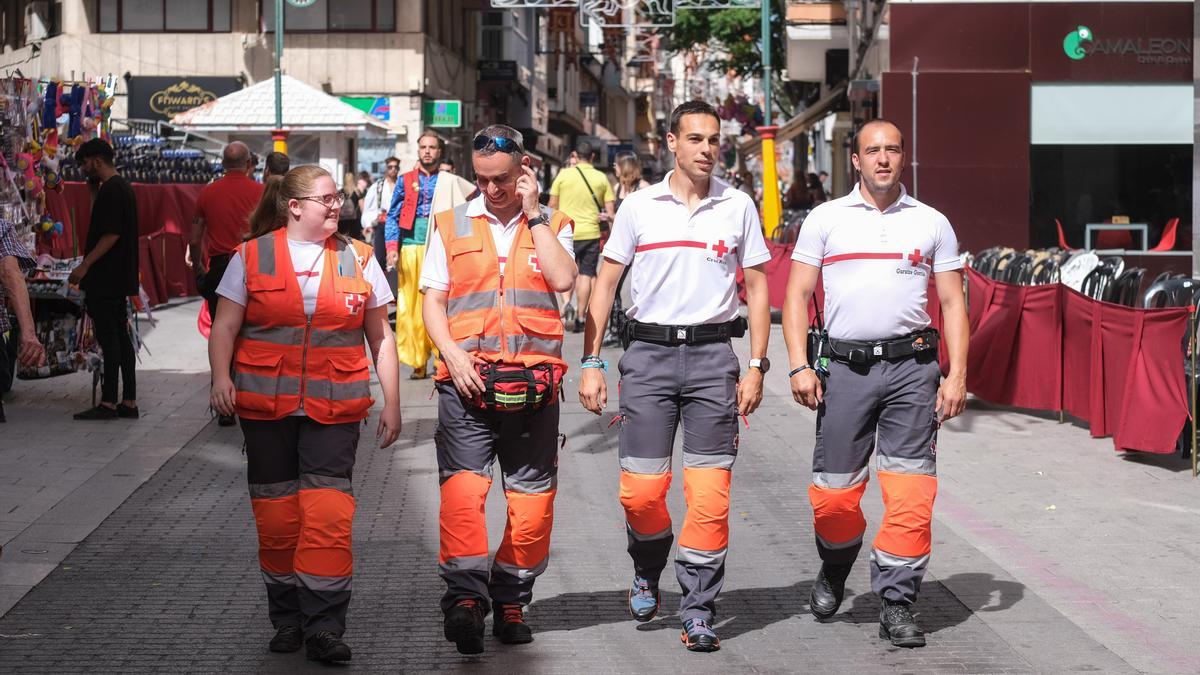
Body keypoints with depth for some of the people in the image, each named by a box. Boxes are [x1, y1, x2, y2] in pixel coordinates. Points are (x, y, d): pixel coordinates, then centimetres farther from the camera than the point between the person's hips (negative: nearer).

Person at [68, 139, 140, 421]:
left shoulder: (110, 190, -15)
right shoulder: (124, 187, 16)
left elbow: (111, 234, -22)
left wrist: (85, 265, -20)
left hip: (105, 281, -10)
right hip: (119, 279, 10)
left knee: (109, 339, -8)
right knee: (121, 338, 10)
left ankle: (108, 403, -6)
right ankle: (128, 402, 12)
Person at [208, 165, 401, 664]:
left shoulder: (357, 259, 9)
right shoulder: (251, 257, 5)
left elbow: (380, 337, 14)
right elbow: (225, 327, 3)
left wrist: (392, 402, 10)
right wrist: (221, 377, -13)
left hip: (334, 407, 0)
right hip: (265, 405, 0)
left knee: (328, 513, -11)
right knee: (276, 514, 5)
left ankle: (324, 628, -10)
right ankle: (287, 618, 19)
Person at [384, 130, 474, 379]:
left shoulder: (450, 182, 10)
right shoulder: (406, 181, 13)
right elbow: (393, 216, 9)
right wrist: (392, 248, -3)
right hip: (411, 246, 1)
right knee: (410, 305, -1)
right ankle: (417, 362, 4)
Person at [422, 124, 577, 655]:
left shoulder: (550, 225, 10)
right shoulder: (452, 225, 11)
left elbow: (564, 279, -9)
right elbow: (432, 301, 9)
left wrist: (533, 214, -5)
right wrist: (453, 354, -7)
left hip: (533, 385, 1)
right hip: (466, 382, -1)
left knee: (532, 500, 4)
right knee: (462, 489, -17)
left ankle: (510, 601, 16)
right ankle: (466, 597, -22)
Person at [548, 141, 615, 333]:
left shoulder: (564, 175, -4)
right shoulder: (601, 178, 1)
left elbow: (552, 205, 1)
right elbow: (610, 211, 1)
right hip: (591, 232, 1)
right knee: (586, 274, 8)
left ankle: (566, 303, -16)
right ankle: (580, 317, 9)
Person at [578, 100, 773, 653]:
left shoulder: (738, 207, 6)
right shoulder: (639, 207, 4)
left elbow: (757, 287, 9)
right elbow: (605, 285, 6)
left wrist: (757, 366, 1)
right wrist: (591, 363, 0)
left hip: (713, 355, 0)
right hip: (648, 353, 0)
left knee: (710, 490, -6)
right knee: (641, 489, 0)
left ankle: (698, 611, 3)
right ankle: (647, 573, 30)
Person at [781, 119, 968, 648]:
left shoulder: (932, 224, 10)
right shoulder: (825, 220, 8)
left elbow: (953, 304, 10)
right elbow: (797, 295, 6)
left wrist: (957, 375, 0)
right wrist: (798, 365, -5)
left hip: (911, 366, 0)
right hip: (845, 366, 0)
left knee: (910, 491, -6)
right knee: (833, 491, 3)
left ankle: (897, 604, 1)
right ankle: (834, 573, 31)